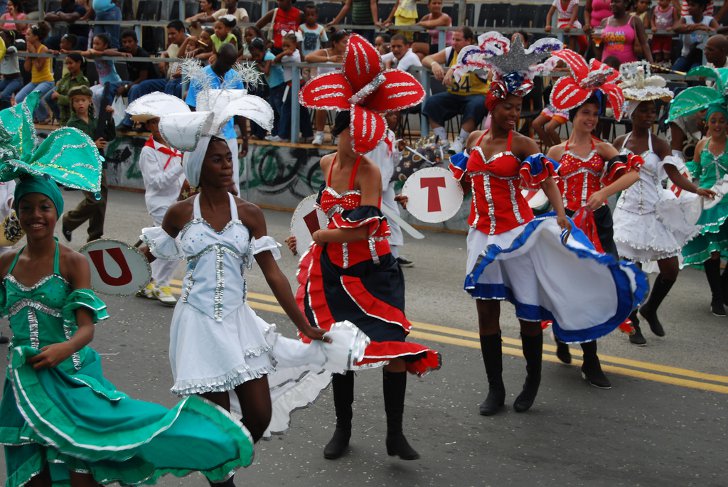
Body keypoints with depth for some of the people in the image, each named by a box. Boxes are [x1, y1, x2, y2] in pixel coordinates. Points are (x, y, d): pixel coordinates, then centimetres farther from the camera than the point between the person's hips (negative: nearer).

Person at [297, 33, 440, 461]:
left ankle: (395, 434, 6)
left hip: (374, 272, -5)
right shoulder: (326, 163, 2)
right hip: (335, 272, 5)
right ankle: (343, 429, 28)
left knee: (394, 349, -8)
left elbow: (364, 229, -20)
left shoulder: (369, 171, -15)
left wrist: (322, 236, -9)